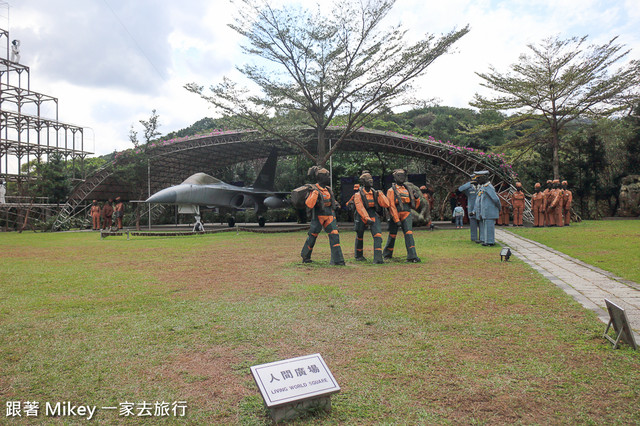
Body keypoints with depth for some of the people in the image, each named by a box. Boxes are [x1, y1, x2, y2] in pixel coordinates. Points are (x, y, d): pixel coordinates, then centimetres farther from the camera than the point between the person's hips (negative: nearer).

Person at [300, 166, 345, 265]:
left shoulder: (328, 189, 12)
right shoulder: (314, 190, -11)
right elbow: (309, 204, -22)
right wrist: (314, 193, -29)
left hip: (329, 216, 6)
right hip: (318, 216, -6)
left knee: (334, 235, -7)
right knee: (312, 236, 4)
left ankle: (337, 260, -8)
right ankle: (305, 256, 25)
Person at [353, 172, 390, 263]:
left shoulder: (374, 193, 9)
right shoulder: (358, 195, -4)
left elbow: (386, 204, 1)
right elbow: (360, 208, -16)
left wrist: (380, 194, -8)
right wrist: (367, 219, -26)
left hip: (374, 216, 3)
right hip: (362, 218, -2)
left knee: (378, 235, -16)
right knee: (359, 237, 12)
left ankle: (377, 258, -20)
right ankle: (358, 256, 35)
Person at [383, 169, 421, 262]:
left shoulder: (407, 190, 18)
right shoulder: (391, 190, 0)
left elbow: (414, 206, 20)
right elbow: (391, 206, -10)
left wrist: (416, 198, -1)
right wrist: (397, 220, -17)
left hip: (406, 216, 4)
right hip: (395, 216, -3)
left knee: (409, 234, -12)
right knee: (392, 235, 7)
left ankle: (412, 256, -18)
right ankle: (387, 254, 27)